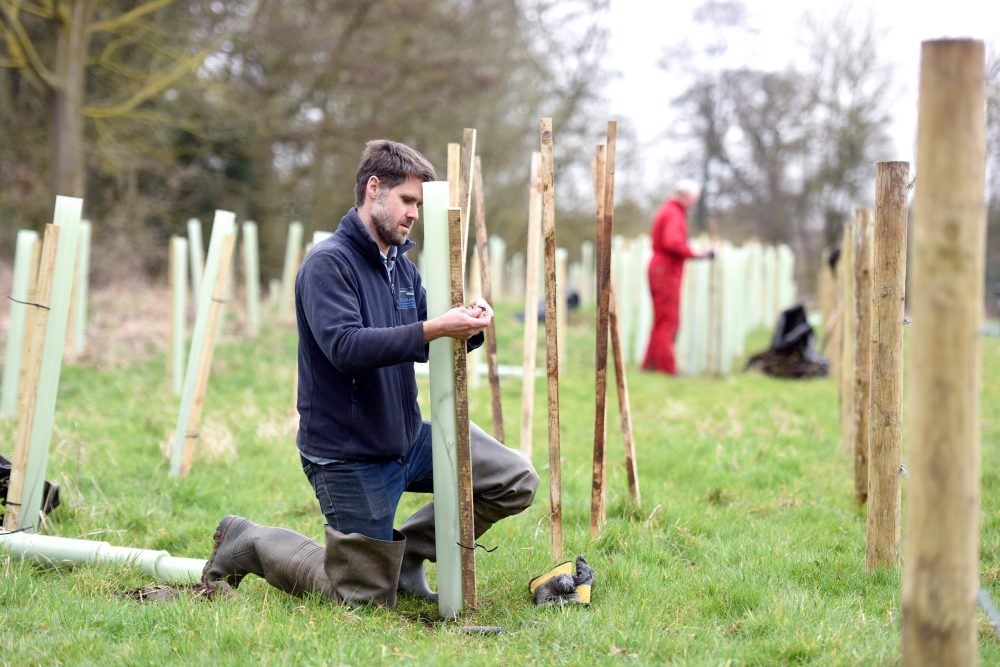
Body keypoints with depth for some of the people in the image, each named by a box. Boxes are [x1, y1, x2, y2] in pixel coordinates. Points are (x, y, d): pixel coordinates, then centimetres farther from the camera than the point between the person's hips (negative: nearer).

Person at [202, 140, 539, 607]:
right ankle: (249, 543, 18)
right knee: (365, 598, 0)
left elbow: (429, 348, 11)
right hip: (349, 456, -8)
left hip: (407, 438, 8)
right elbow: (345, 346, -30)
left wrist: (468, 328, -12)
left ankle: (405, 553, 13)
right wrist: (433, 329, -35)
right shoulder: (328, 263, -16)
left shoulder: (402, 267, 11)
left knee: (516, 482, 2)